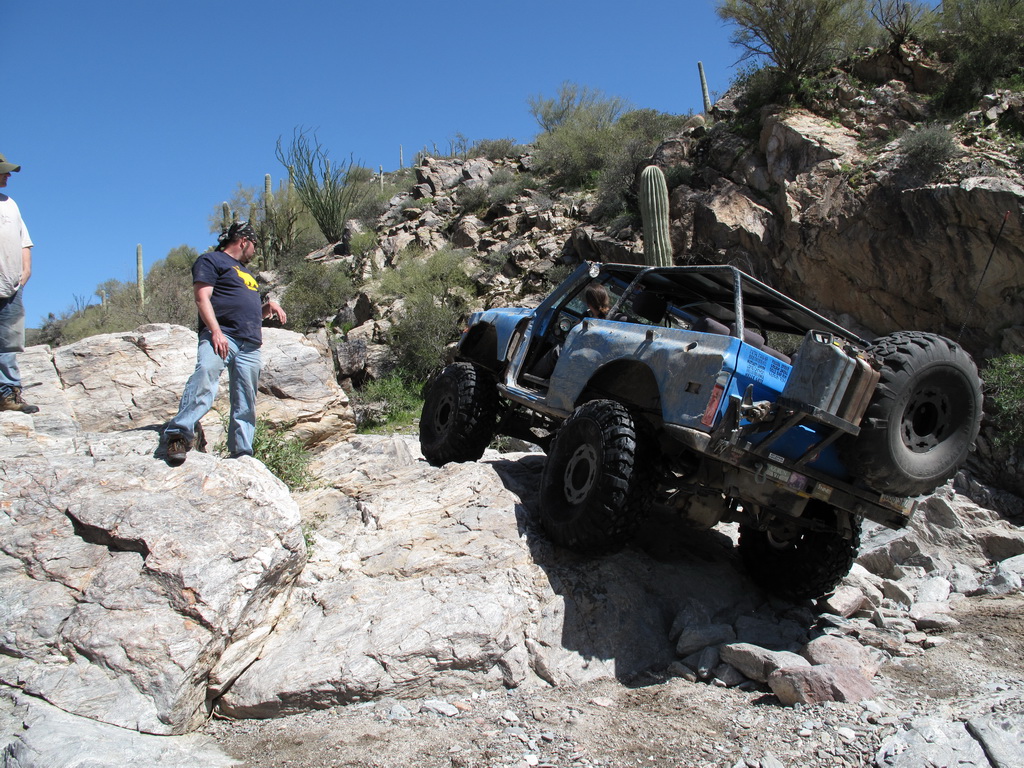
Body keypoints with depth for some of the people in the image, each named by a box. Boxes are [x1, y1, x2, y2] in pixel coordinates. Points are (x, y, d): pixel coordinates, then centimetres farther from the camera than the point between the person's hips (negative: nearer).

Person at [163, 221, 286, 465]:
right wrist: (216, 331, -20)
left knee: (246, 405, 2)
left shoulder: (244, 272, 34)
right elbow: (202, 298, -6)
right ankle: (179, 434, -40)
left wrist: (269, 306, 18)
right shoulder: (211, 260, 8)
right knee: (205, 373, -33)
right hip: (220, 336, -8)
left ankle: (242, 454, 6)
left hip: (250, 345, 8)